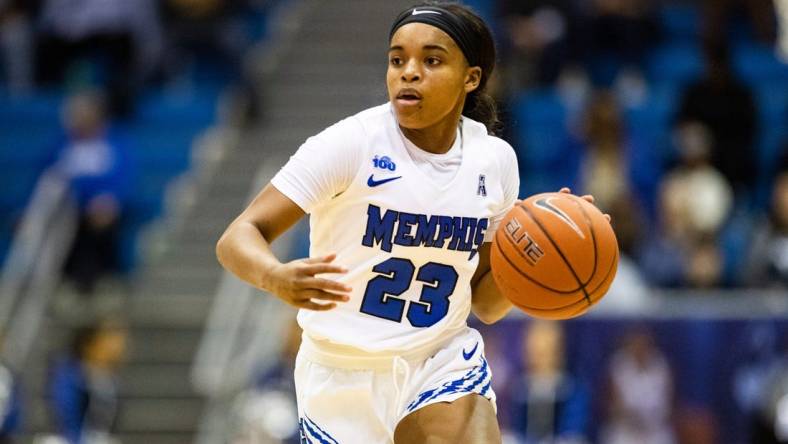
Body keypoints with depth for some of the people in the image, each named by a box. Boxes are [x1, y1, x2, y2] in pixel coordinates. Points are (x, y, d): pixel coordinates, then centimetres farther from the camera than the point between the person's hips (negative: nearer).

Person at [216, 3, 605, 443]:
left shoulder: (494, 159, 0)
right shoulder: (351, 143, -15)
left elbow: (485, 301, 9)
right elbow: (237, 240, -19)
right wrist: (279, 278, -41)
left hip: (444, 362, 3)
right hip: (345, 374, -2)